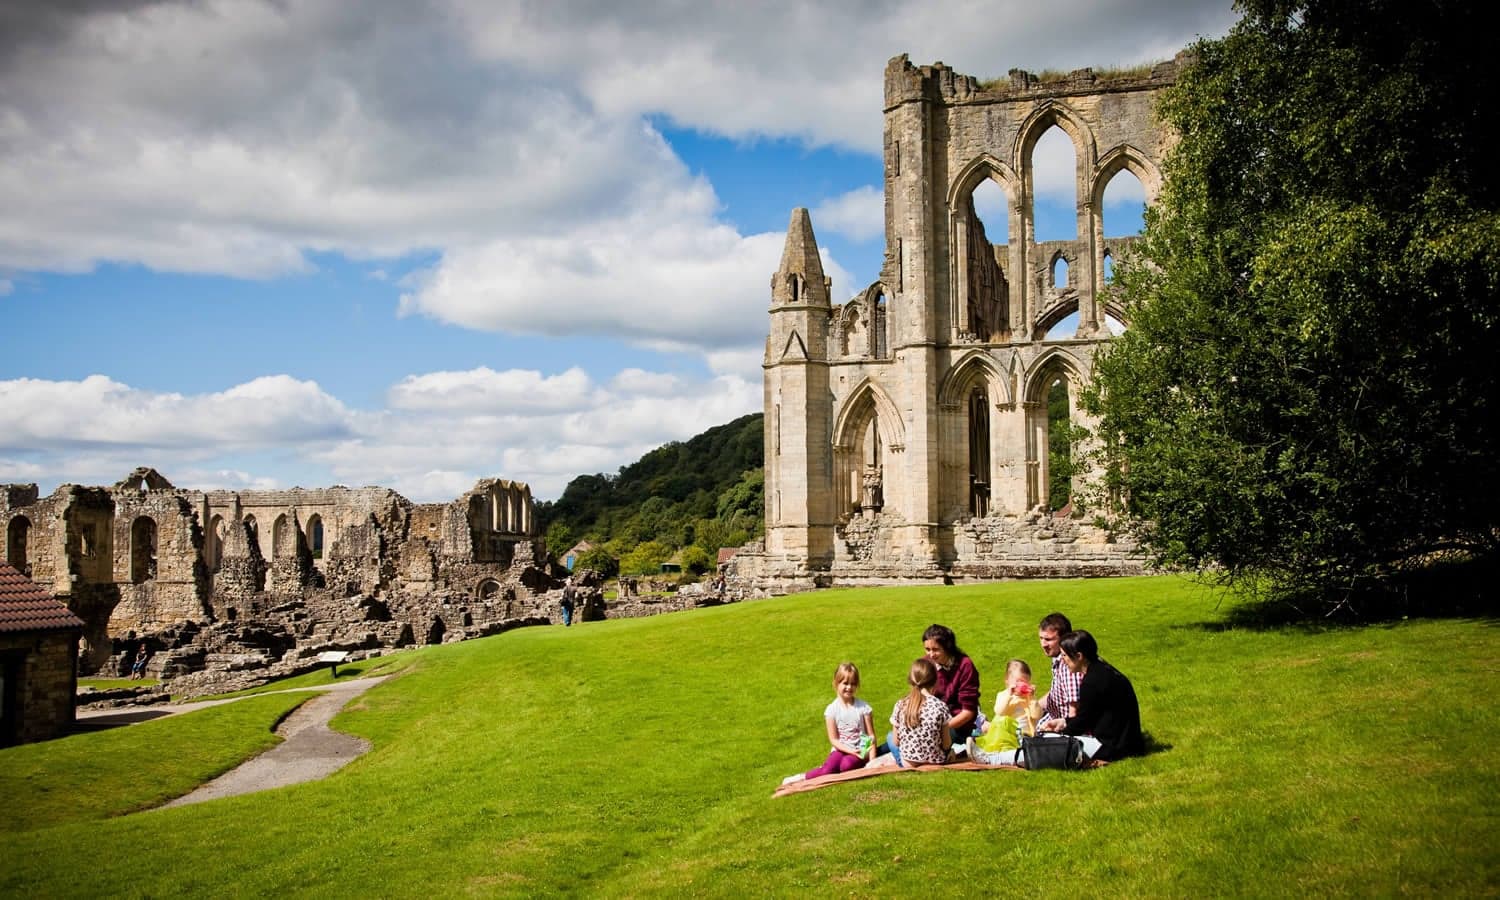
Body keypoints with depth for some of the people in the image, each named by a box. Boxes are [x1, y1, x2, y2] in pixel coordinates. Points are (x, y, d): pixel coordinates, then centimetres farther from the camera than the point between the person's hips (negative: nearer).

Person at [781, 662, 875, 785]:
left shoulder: (863, 707, -2)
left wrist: (872, 760, -13)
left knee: (846, 765, -33)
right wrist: (851, 750, -19)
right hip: (841, 749, 0)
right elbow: (834, 739, -4)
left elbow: (871, 736, 0)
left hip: (860, 751, 0)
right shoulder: (832, 709, -3)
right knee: (828, 769, -31)